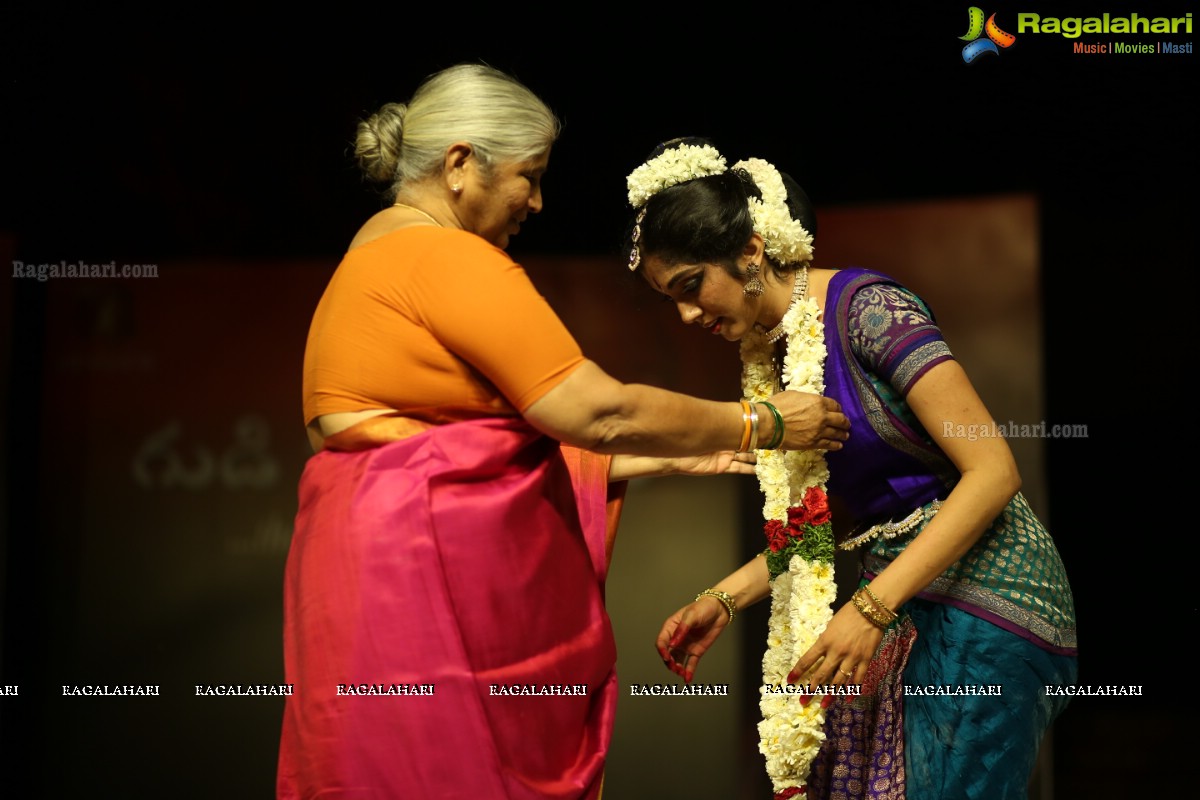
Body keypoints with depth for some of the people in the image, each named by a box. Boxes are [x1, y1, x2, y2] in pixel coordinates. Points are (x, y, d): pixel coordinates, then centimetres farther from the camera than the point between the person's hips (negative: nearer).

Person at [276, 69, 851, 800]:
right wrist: (761, 424, -1)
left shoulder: (380, 259, 20)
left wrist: (665, 459, 17)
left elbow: (504, 448, 18)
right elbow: (600, 413, -14)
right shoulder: (449, 258, -11)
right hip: (431, 580, -10)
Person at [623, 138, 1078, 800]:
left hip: (984, 606, -7)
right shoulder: (766, 357, 9)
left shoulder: (865, 309, -16)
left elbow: (993, 471, -20)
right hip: (905, 610, 7)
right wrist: (725, 599, 8)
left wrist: (871, 608, -24)